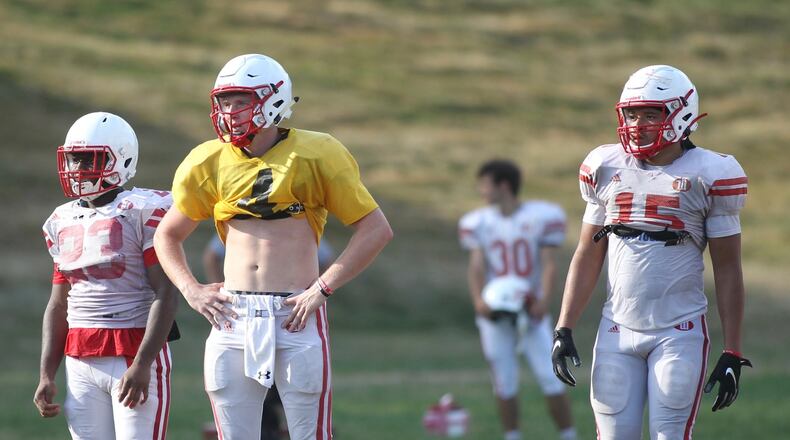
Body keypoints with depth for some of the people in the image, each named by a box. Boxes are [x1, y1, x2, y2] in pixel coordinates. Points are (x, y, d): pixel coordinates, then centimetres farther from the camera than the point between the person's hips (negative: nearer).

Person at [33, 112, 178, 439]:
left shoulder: (143, 212, -7)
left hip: (135, 355, -6)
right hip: (81, 363, 6)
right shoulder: (63, 222, 15)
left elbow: (166, 294, -12)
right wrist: (46, 375, 11)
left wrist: (142, 365, -19)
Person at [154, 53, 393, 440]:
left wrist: (322, 288, -9)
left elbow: (376, 229, -3)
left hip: (296, 317, -4)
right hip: (233, 318, 4)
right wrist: (192, 291, 6)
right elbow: (167, 235, 23)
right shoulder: (210, 164, 8)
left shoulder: (314, 155, -3)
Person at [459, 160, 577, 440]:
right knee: (505, 384, 2)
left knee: (551, 380, -7)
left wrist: (544, 302, -23)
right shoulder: (478, 223, 5)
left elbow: (549, 264, -7)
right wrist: (479, 301, -22)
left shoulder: (543, 217, -4)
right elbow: (477, 266, -4)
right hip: (495, 312, 2)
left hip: (530, 311, -2)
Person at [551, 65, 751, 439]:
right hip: (618, 329, 4)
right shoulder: (606, 168, 7)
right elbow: (587, 257, 14)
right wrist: (564, 329, 7)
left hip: (679, 332, -4)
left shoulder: (708, 175, -3)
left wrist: (732, 353, -4)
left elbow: (727, 270, 0)